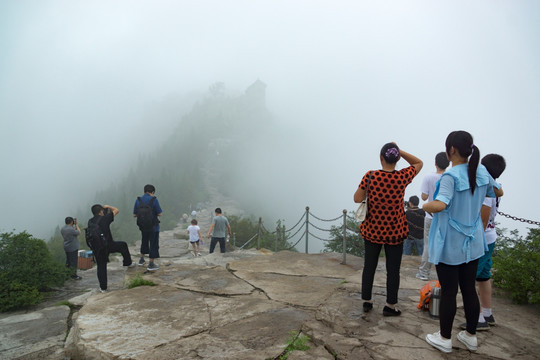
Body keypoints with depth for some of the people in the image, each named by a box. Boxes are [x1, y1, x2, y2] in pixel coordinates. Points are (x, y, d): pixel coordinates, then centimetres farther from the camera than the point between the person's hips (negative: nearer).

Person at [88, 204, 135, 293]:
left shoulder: (90, 222, 2)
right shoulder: (105, 218, -10)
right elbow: (116, 210, 2)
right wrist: (108, 207, 18)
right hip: (109, 245, -4)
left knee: (101, 267, 12)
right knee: (123, 245, 22)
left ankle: (103, 287, 16)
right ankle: (128, 263, 34)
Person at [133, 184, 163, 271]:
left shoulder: (138, 200, -2)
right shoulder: (154, 200, -15)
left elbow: (134, 215, 1)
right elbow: (160, 213, -13)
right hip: (153, 226, -5)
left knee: (144, 242, 24)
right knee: (153, 244, 5)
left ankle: (141, 260, 37)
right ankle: (151, 264, 8)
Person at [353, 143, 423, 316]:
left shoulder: (370, 176, -13)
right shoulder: (402, 177, -10)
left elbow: (357, 199, -10)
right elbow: (419, 163, 9)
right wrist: (400, 151, -1)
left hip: (372, 230, 1)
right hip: (395, 232, -1)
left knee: (369, 266, 15)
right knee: (393, 270, 11)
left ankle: (366, 302, 27)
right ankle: (390, 306, 21)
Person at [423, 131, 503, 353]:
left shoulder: (451, 176, -21)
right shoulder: (481, 171, 1)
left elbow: (440, 205, -35)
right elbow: (498, 192, 18)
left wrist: (426, 206, -15)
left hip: (450, 246, -7)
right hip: (473, 243, 7)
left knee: (448, 292, 7)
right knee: (469, 289, 18)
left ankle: (444, 339, 23)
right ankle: (471, 337, 33)